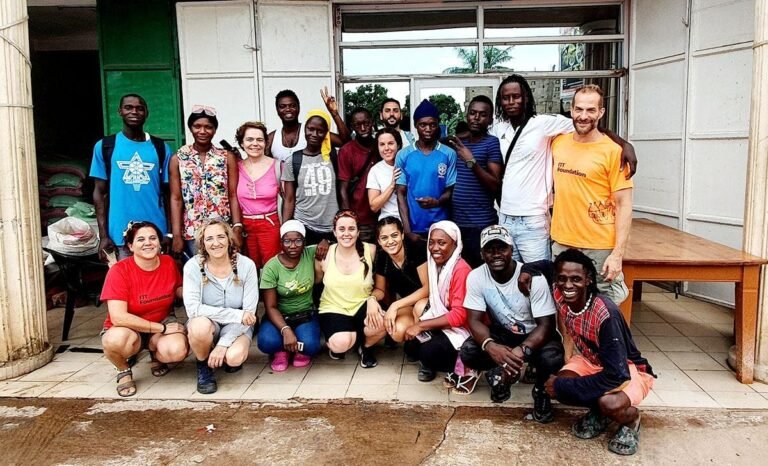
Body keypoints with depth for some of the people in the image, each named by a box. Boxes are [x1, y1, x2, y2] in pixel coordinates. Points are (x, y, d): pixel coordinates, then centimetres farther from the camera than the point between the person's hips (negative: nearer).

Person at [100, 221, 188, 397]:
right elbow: (118, 317, -26)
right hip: (127, 330, -3)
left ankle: (155, 353, 10)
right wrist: (161, 328, -24)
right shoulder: (119, 271, -19)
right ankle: (124, 370, -1)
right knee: (114, 340, -39)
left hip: (162, 325, 3)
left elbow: (180, 292, 12)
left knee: (178, 350, -30)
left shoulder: (169, 263, -6)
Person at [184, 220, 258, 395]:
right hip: (206, 324, 0)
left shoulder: (246, 265, -15)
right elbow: (193, 308, -24)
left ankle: (229, 354, 10)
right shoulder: (193, 266, -15)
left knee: (234, 357, -30)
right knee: (200, 325, -35)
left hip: (237, 327, 0)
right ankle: (204, 366, -2)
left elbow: (249, 313, -15)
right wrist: (236, 314, -29)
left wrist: (223, 344, -24)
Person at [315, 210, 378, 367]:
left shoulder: (370, 250, -8)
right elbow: (316, 281, 12)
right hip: (334, 308, -1)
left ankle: (365, 345, 6)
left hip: (362, 305, 1)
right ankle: (336, 345, 12)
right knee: (341, 344, -32)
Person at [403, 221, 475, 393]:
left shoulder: (461, 270, -22)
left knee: (429, 352, -28)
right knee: (411, 347, -10)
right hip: (441, 323, 8)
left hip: (461, 329, -8)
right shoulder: (434, 265, 4)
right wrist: (420, 322, -7)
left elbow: (459, 315, -24)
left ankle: (464, 369, -4)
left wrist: (421, 325, -21)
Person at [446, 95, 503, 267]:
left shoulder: (492, 143, -5)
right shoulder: (459, 143, 13)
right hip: (455, 221, 6)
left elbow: (495, 185, -14)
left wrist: (472, 162, -23)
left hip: (480, 223, -6)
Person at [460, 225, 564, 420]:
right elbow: (475, 320, -17)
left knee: (552, 359, -35)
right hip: (501, 334, 3)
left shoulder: (534, 278, -25)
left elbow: (546, 324, -24)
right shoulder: (476, 277, -16)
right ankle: (500, 373, 8)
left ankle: (540, 390, 2)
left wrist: (522, 350, -43)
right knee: (468, 352, -25)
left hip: (534, 335, -2)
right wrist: (490, 345, -40)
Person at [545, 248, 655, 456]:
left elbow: (616, 375, -35)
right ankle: (598, 410, 6)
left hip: (628, 370, -5)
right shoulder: (559, 296, -17)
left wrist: (563, 386, -31)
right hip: (591, 361, 6)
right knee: (554, 388, -24)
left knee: (609, 403, -37)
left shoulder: (606, 314, -35)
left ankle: (631, 418, -1)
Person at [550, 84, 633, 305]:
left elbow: (624, 205, -11)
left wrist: (618, 253, -16)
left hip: (599, 248, -5)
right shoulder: (558, 143, 3)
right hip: (561, 244, 5)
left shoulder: (613, 151, -11)